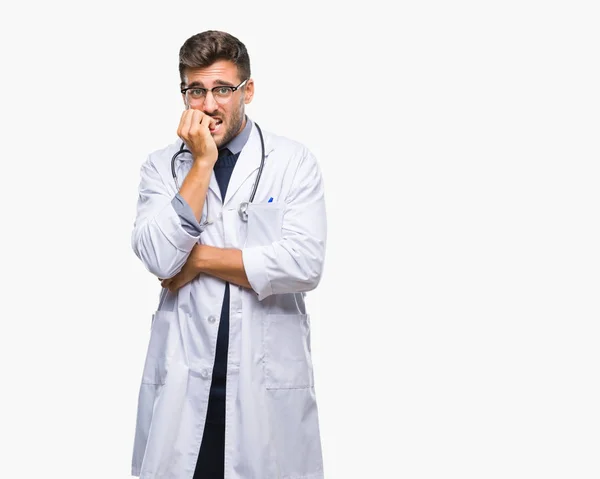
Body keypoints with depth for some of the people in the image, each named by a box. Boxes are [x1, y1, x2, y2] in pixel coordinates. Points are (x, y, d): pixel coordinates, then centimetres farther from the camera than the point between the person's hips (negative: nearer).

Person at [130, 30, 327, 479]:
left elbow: (305, 265, -15)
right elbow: (160, 260, -11)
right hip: (182, 379, 2)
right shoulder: (161, 167, 4)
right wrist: (202, 162, -11)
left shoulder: (294, 161, -3)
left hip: (269, 376, -1)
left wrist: (199, 258, -9)